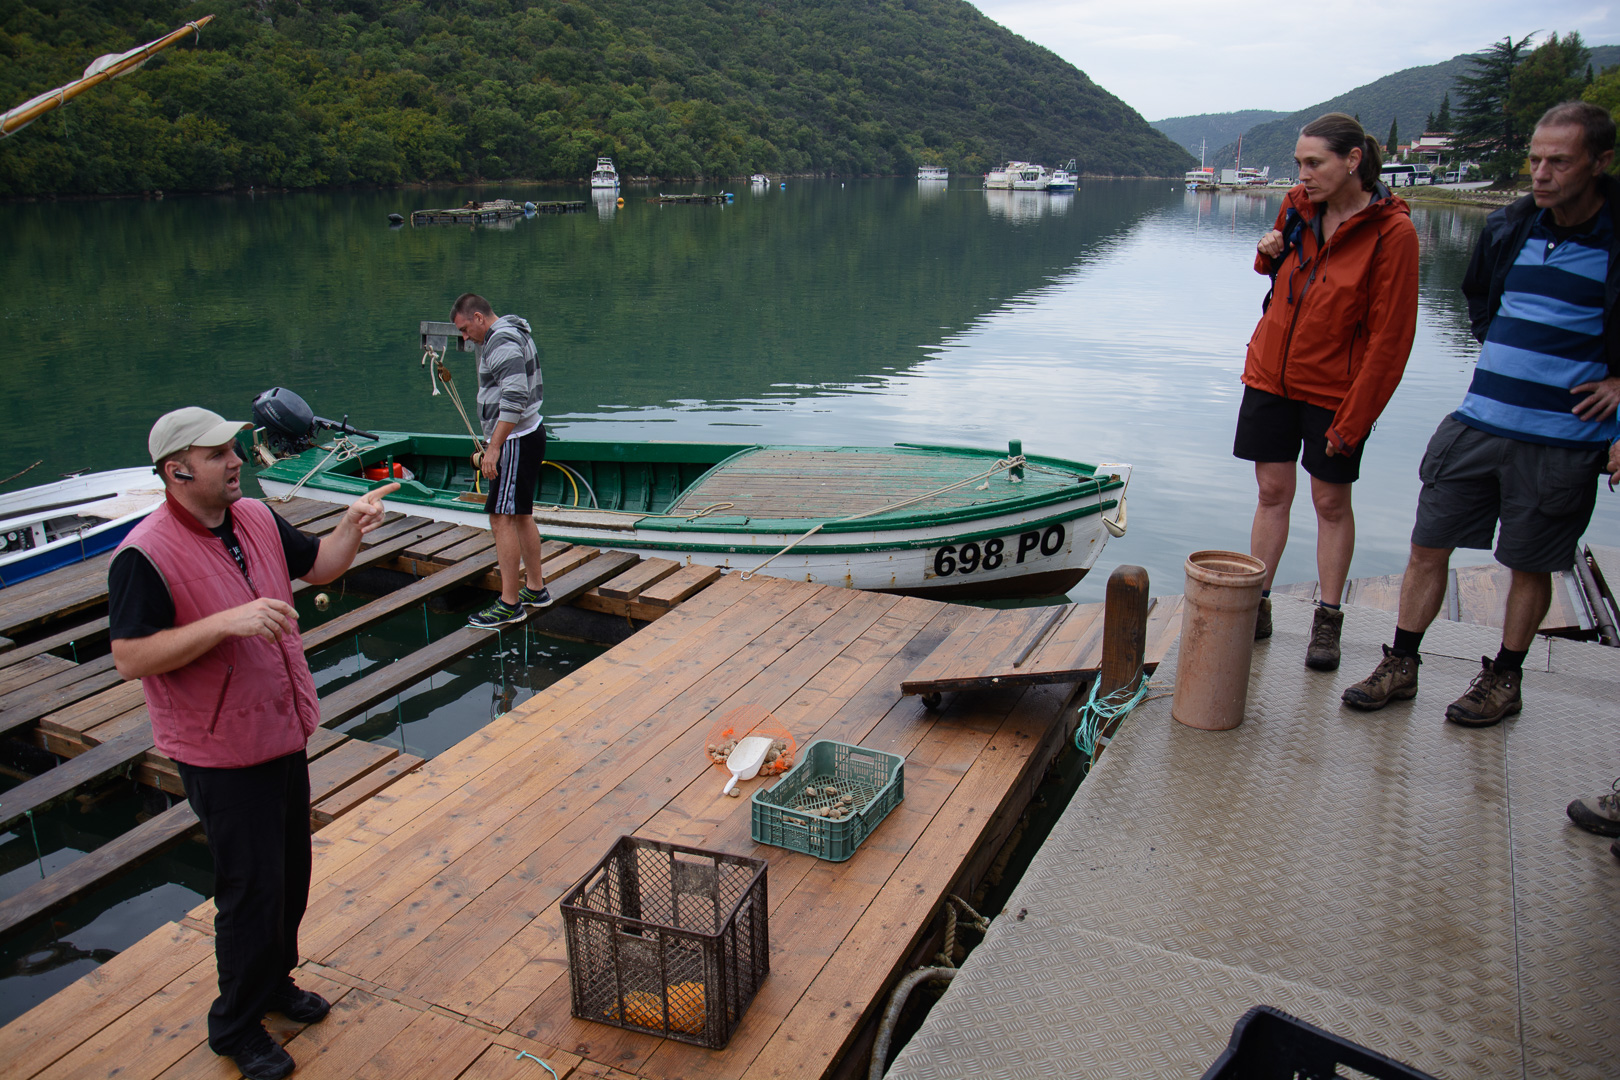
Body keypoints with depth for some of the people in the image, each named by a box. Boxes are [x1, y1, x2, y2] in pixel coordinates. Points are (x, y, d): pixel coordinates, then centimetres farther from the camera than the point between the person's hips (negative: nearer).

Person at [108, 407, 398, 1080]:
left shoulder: (257, 519, 1)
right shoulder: (145, 556, -21)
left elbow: (318, 566, 15)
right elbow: (129, 657, -24)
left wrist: (353, 526, -5)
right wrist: (226, 622, -32)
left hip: (283, 738, 7)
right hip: (222, 759, -7)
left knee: (291, 878, 20)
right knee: (251, 894, 4)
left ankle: (274, 983, 44)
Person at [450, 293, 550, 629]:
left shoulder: (502, 342, -17)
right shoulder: (515, 334, 16)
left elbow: (514, 399, -26)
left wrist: (494, 447, -26)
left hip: (516, 441, -11)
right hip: (529, 434, 11)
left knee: (502, 517, -9)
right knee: (521, 515, 16)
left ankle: (510, 604, -6)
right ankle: (536, 589, 24)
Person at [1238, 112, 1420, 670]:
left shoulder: (1391, 232, -15)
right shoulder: (1297, 207, 1)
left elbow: (1389, 338, -15)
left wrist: (1352, 421, -16)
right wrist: (1268, 253, -3)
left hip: (1333, 391, -4)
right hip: (1270, 374, 4)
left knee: (1331, 502, 6)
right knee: (1272, 491, 9)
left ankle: (1328, 620, 17)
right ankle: (1256, 606, 18)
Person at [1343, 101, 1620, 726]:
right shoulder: (1508, 229, 5)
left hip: (1561, 440, -4)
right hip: (1478, 421, 4)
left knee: (1530, 564, 9)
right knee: (1427, 546, 6)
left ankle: (1504, 679, 27)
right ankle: (1400, 666, 19)